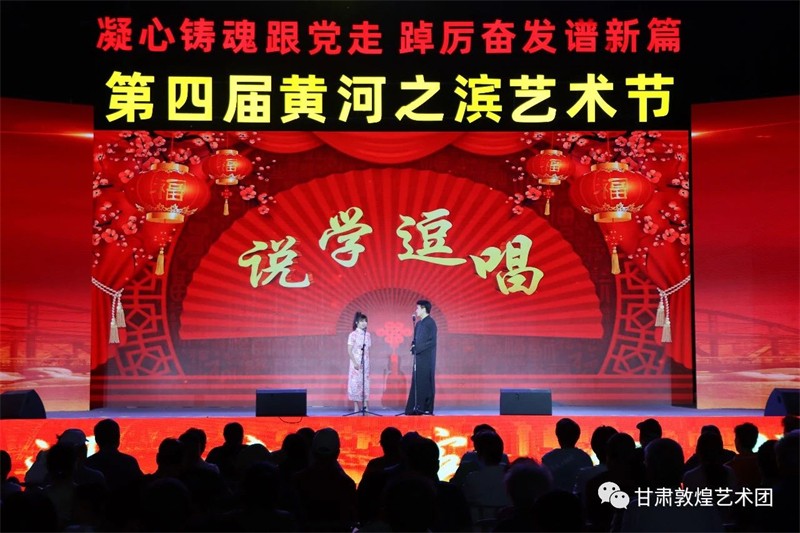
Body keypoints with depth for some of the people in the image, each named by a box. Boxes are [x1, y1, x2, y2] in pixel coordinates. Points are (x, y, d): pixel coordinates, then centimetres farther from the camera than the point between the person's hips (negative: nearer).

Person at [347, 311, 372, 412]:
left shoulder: (367, 335, 9)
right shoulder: (353, 334, -6)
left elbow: (368, 350, 12)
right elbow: (349, 351, -8)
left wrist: (368, 363, 6)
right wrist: (355, 363, -15)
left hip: (365, 364, 4)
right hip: (356, 363, -4)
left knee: (365, 384, 1)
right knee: (356, 384, -4)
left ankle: (364, 407, 1)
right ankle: (359, 407, 0)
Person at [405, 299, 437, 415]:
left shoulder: (430, 323, -9)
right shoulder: (419, 323, 15)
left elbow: (431, 341, -15)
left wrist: (417, 348, -16)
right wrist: (413, 345, 0)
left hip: (426, 358, -8)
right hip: (418, 357, 8)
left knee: (426, 382, -4)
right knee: (417, 383, 7)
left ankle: (427, 408, -1)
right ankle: (417, 407, 9)